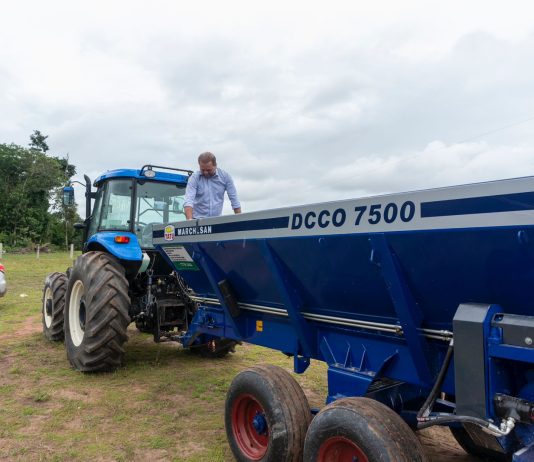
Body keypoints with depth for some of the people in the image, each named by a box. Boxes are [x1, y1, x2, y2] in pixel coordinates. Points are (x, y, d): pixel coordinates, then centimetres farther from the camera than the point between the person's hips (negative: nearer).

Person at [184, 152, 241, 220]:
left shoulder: (225, 176, 1)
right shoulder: (194, 178, -5)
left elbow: (234, 199, 4)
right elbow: (188, 200, -16)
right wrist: (190, 220, -31)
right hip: (197, 220, -2)